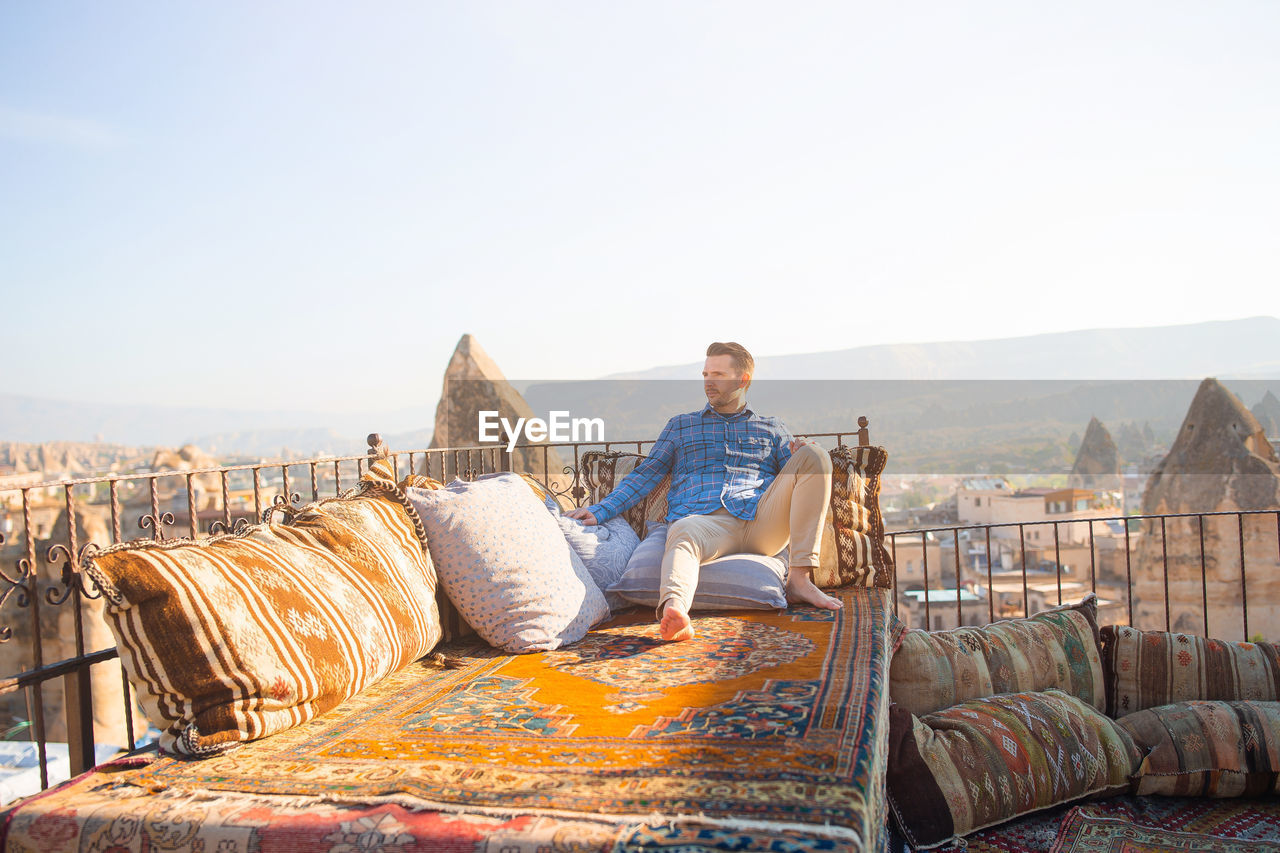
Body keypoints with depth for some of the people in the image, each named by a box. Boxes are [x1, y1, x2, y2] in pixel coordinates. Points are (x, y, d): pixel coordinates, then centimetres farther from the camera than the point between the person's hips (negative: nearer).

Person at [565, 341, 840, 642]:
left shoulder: (771, 428, 28)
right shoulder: (681, 425, 28)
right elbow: (645, 475, 19)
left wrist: (800, 458, -6)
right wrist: (600, 511, 5)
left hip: (760, 520, 2)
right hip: (704, 518, -2)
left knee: (815, 454, -18)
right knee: (684, 537, -38)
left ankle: (800, 578, -24)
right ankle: (674, 609, -69)